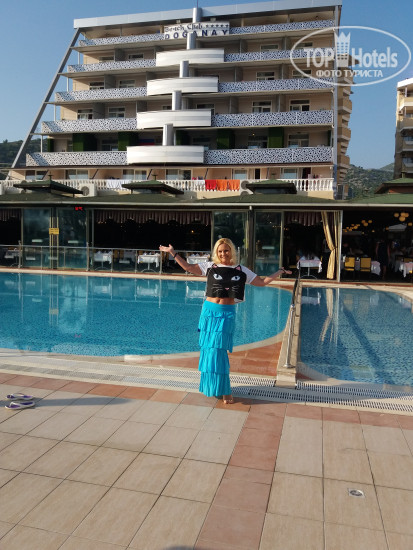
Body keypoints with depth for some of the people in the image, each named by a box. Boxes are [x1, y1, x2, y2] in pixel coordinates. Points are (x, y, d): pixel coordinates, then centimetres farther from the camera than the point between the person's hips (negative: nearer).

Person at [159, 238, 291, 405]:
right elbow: (188, 267, 7)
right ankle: (209, 384, 26)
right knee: (208, 348, 7)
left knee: (219, 350, -4)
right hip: (209, 311, 2)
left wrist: (279, 272, 6)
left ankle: (224, 389, 9)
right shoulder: (210, 266, 5)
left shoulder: (241, 270, 5)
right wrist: (173, 253, 5)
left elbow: (262, 282, 9)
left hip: (226, 314, -1)